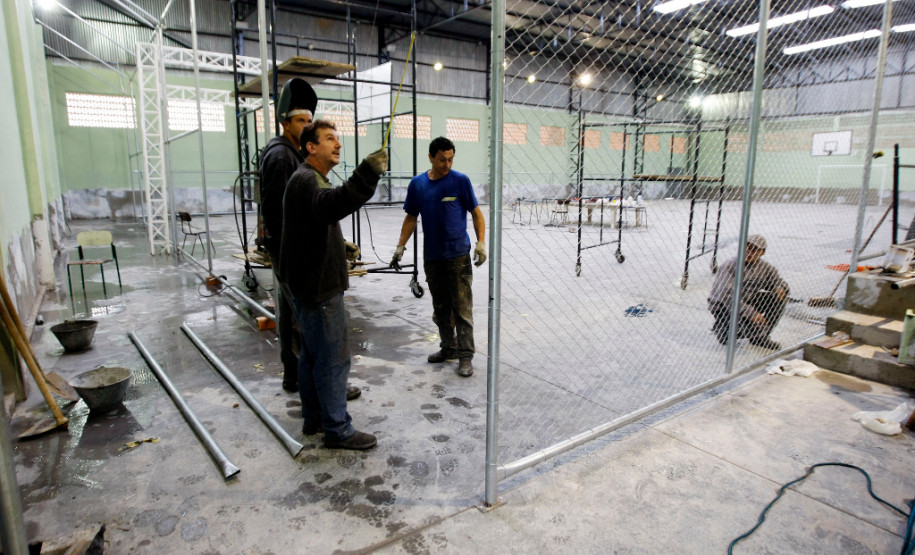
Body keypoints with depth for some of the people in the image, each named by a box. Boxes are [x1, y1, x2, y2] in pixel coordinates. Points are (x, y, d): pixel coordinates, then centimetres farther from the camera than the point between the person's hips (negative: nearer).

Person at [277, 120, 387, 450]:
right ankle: (337, 430, 7)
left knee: (312, 353, 17)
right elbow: (329, 206, -40)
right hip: (318, 287, -11)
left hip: (311, 284, 11)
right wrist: (366, 175, -50)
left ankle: (314, 418, 30)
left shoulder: (310, 179, 20)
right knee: (333, 358, -3)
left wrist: (341, 249, 19)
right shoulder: (306, 179, -16)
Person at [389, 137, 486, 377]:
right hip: (432, 256, 4)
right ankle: (448, 348, 30)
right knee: (441, 308, 14)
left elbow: (477, 214, -1)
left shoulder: (460, 180, -4)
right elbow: (411, 218, 13)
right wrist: (400, 247, 7)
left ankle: (465, 356, 6)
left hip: (458, 255, -4)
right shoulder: (417, 184, 5)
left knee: (462, 308, -3)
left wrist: (480, 243, -13)